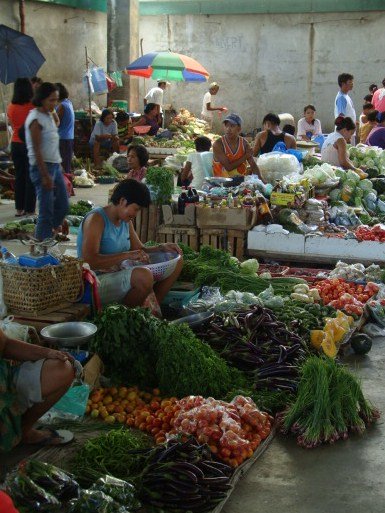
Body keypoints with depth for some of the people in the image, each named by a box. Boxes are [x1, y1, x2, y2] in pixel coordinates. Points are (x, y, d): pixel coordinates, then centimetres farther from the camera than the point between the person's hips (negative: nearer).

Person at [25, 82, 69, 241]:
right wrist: (45, 176, -20)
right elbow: (36, 151, -18)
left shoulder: (49, 115, 11)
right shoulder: (36, 119, -15)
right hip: (42, 167, -9)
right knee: (47, 211, -5)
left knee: (62, 206, 13)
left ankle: (51, 233, 28)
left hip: (55, 165, 9)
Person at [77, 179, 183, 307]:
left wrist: (161, 248, -1)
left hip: (120, 275, 9)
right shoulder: (96, 219, -16)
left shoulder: (126, 221, 10)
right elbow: (89, 261, -27)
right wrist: (127, 255, -31)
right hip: (98, 281, -9)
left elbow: (140, 250, 18)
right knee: (144, 276, -38)